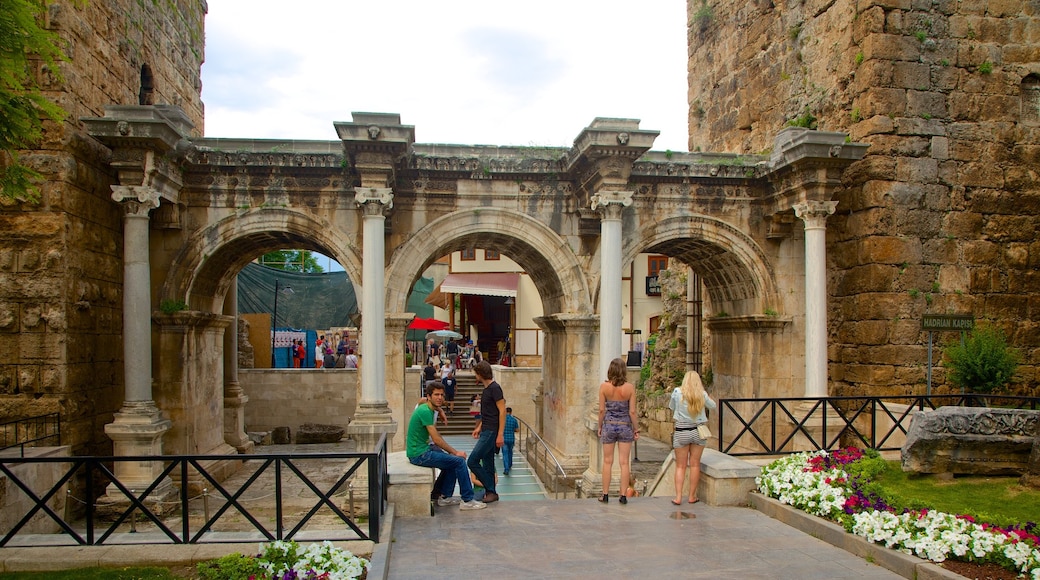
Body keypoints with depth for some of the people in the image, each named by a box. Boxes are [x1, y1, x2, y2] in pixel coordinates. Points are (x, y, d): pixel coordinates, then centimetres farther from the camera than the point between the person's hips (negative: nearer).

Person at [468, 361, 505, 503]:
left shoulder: (495, 388, -15)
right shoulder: (486, 389, 15)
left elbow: (502, 411, -18)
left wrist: (500, 435, -21)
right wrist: (479, 427, 22)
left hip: (491, 432, -10)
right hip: (486, 431, 10)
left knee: (472, 461, -11)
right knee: (487, 464, 11)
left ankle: (491, 491, -4)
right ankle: (491, 492, 17)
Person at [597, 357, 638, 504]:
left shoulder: (604, 386, -8)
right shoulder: (629, 387, -9)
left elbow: (602, 410, -4)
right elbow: (632, 411, -7)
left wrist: (600, 426, 8)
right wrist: (636, 429, 4)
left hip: (609, 425, 0)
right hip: (625, 426, 0)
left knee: (607, 462, 9)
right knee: (624, 462, 6)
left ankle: (605, 495, 13)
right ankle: (623, 495, 8)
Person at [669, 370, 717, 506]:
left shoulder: (677, 392, -7)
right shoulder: (702, 394, -5)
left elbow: (671, 407, 9)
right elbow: (713, 406, 13)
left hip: (681, 432, -1)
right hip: (698, 431, 1)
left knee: (680, 466, 6)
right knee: (695, 464, 10)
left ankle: (678, 497, 1)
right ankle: (692, 496, 15)